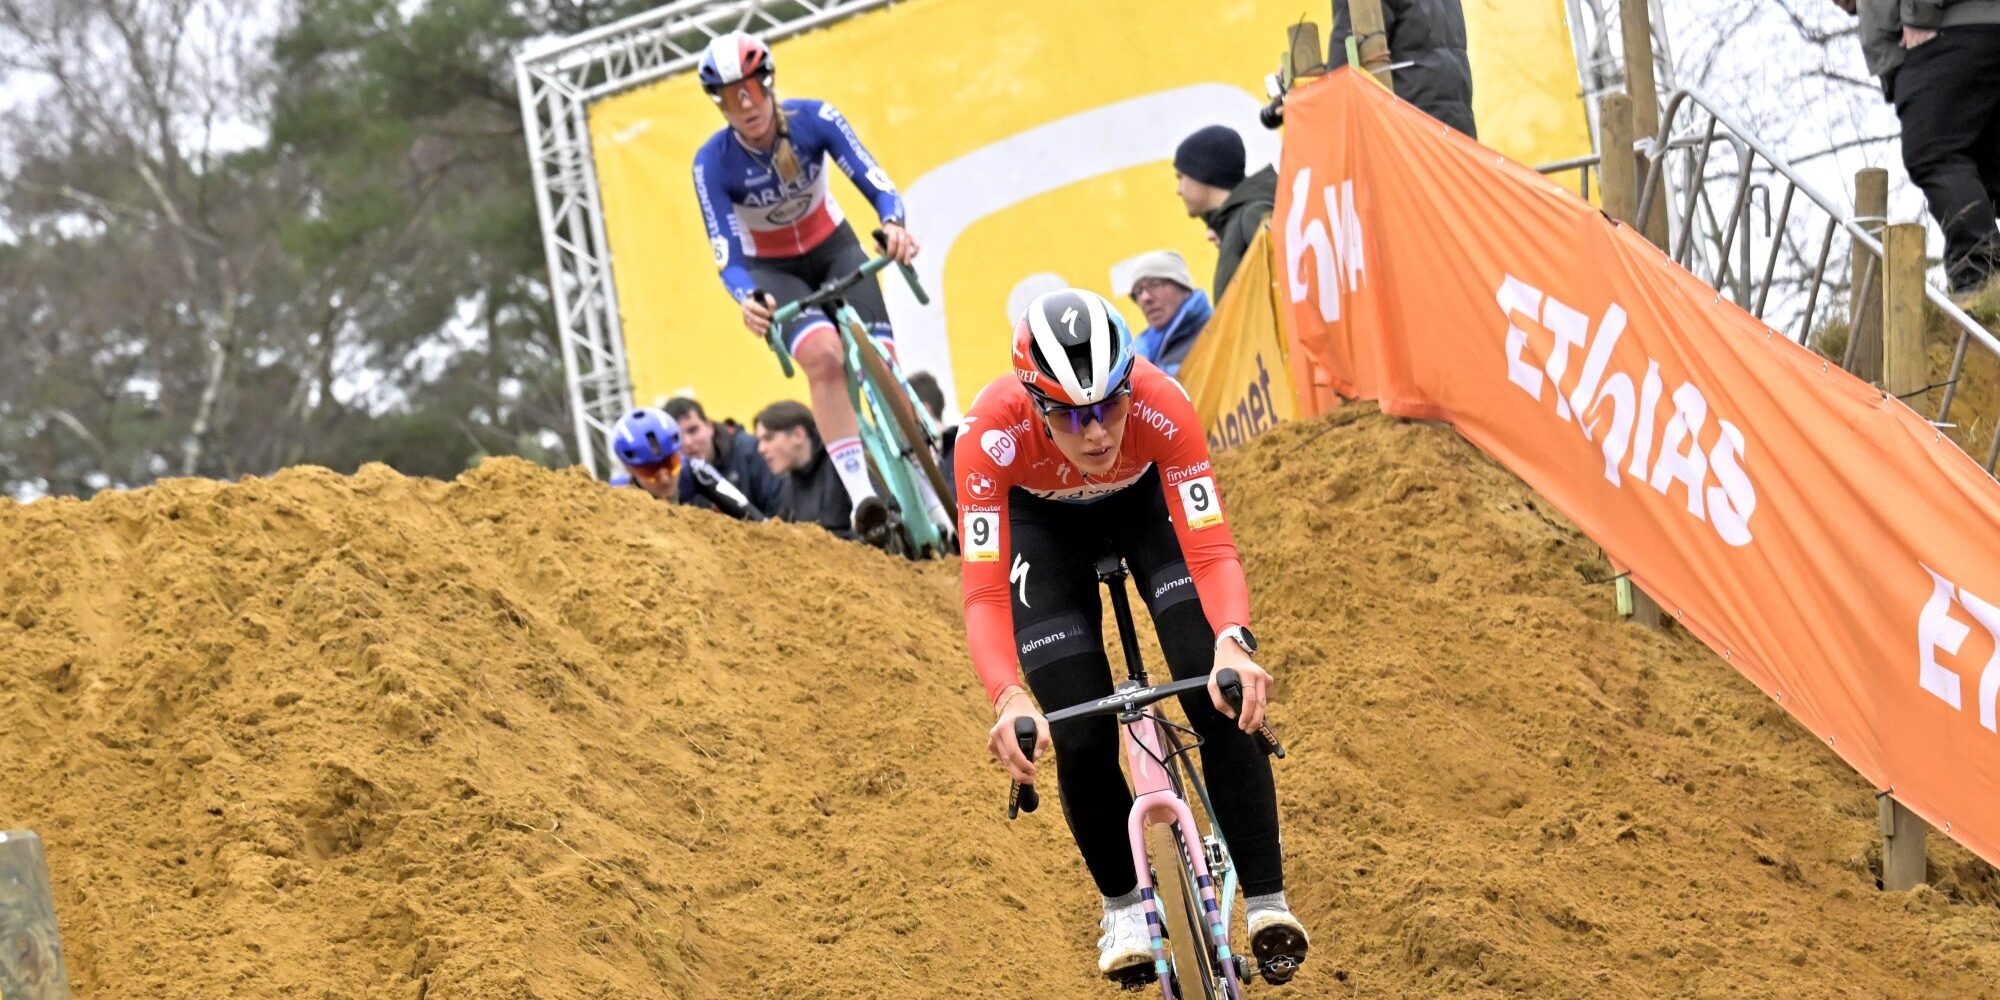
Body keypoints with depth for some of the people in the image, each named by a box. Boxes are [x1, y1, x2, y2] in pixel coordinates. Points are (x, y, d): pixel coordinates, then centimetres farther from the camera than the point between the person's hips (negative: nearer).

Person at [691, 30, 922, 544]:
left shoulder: (815, 120, -21)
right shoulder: (712, 163, -23)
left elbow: (875, 182, -24)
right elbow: (727, 257, -24)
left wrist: (894, 224, -47)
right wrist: (748, 299, -46)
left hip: (834, 248, 2)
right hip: (771, 271, -2)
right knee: (823, 356, -32)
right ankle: (860, 494, -38)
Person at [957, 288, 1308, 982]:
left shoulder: (1161, 404, -39)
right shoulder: (993, 431, -41)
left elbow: (1211, 547, -41)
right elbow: (983, 593, -42)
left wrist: (1232, 642, -60)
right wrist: (1008, 700, -59)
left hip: (1144, 498, 0)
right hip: (1042, 520, 0)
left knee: (1222, 698, -19)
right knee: (1081, 738, -10)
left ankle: (1265, 900, -8)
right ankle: (1124, 905, 17)